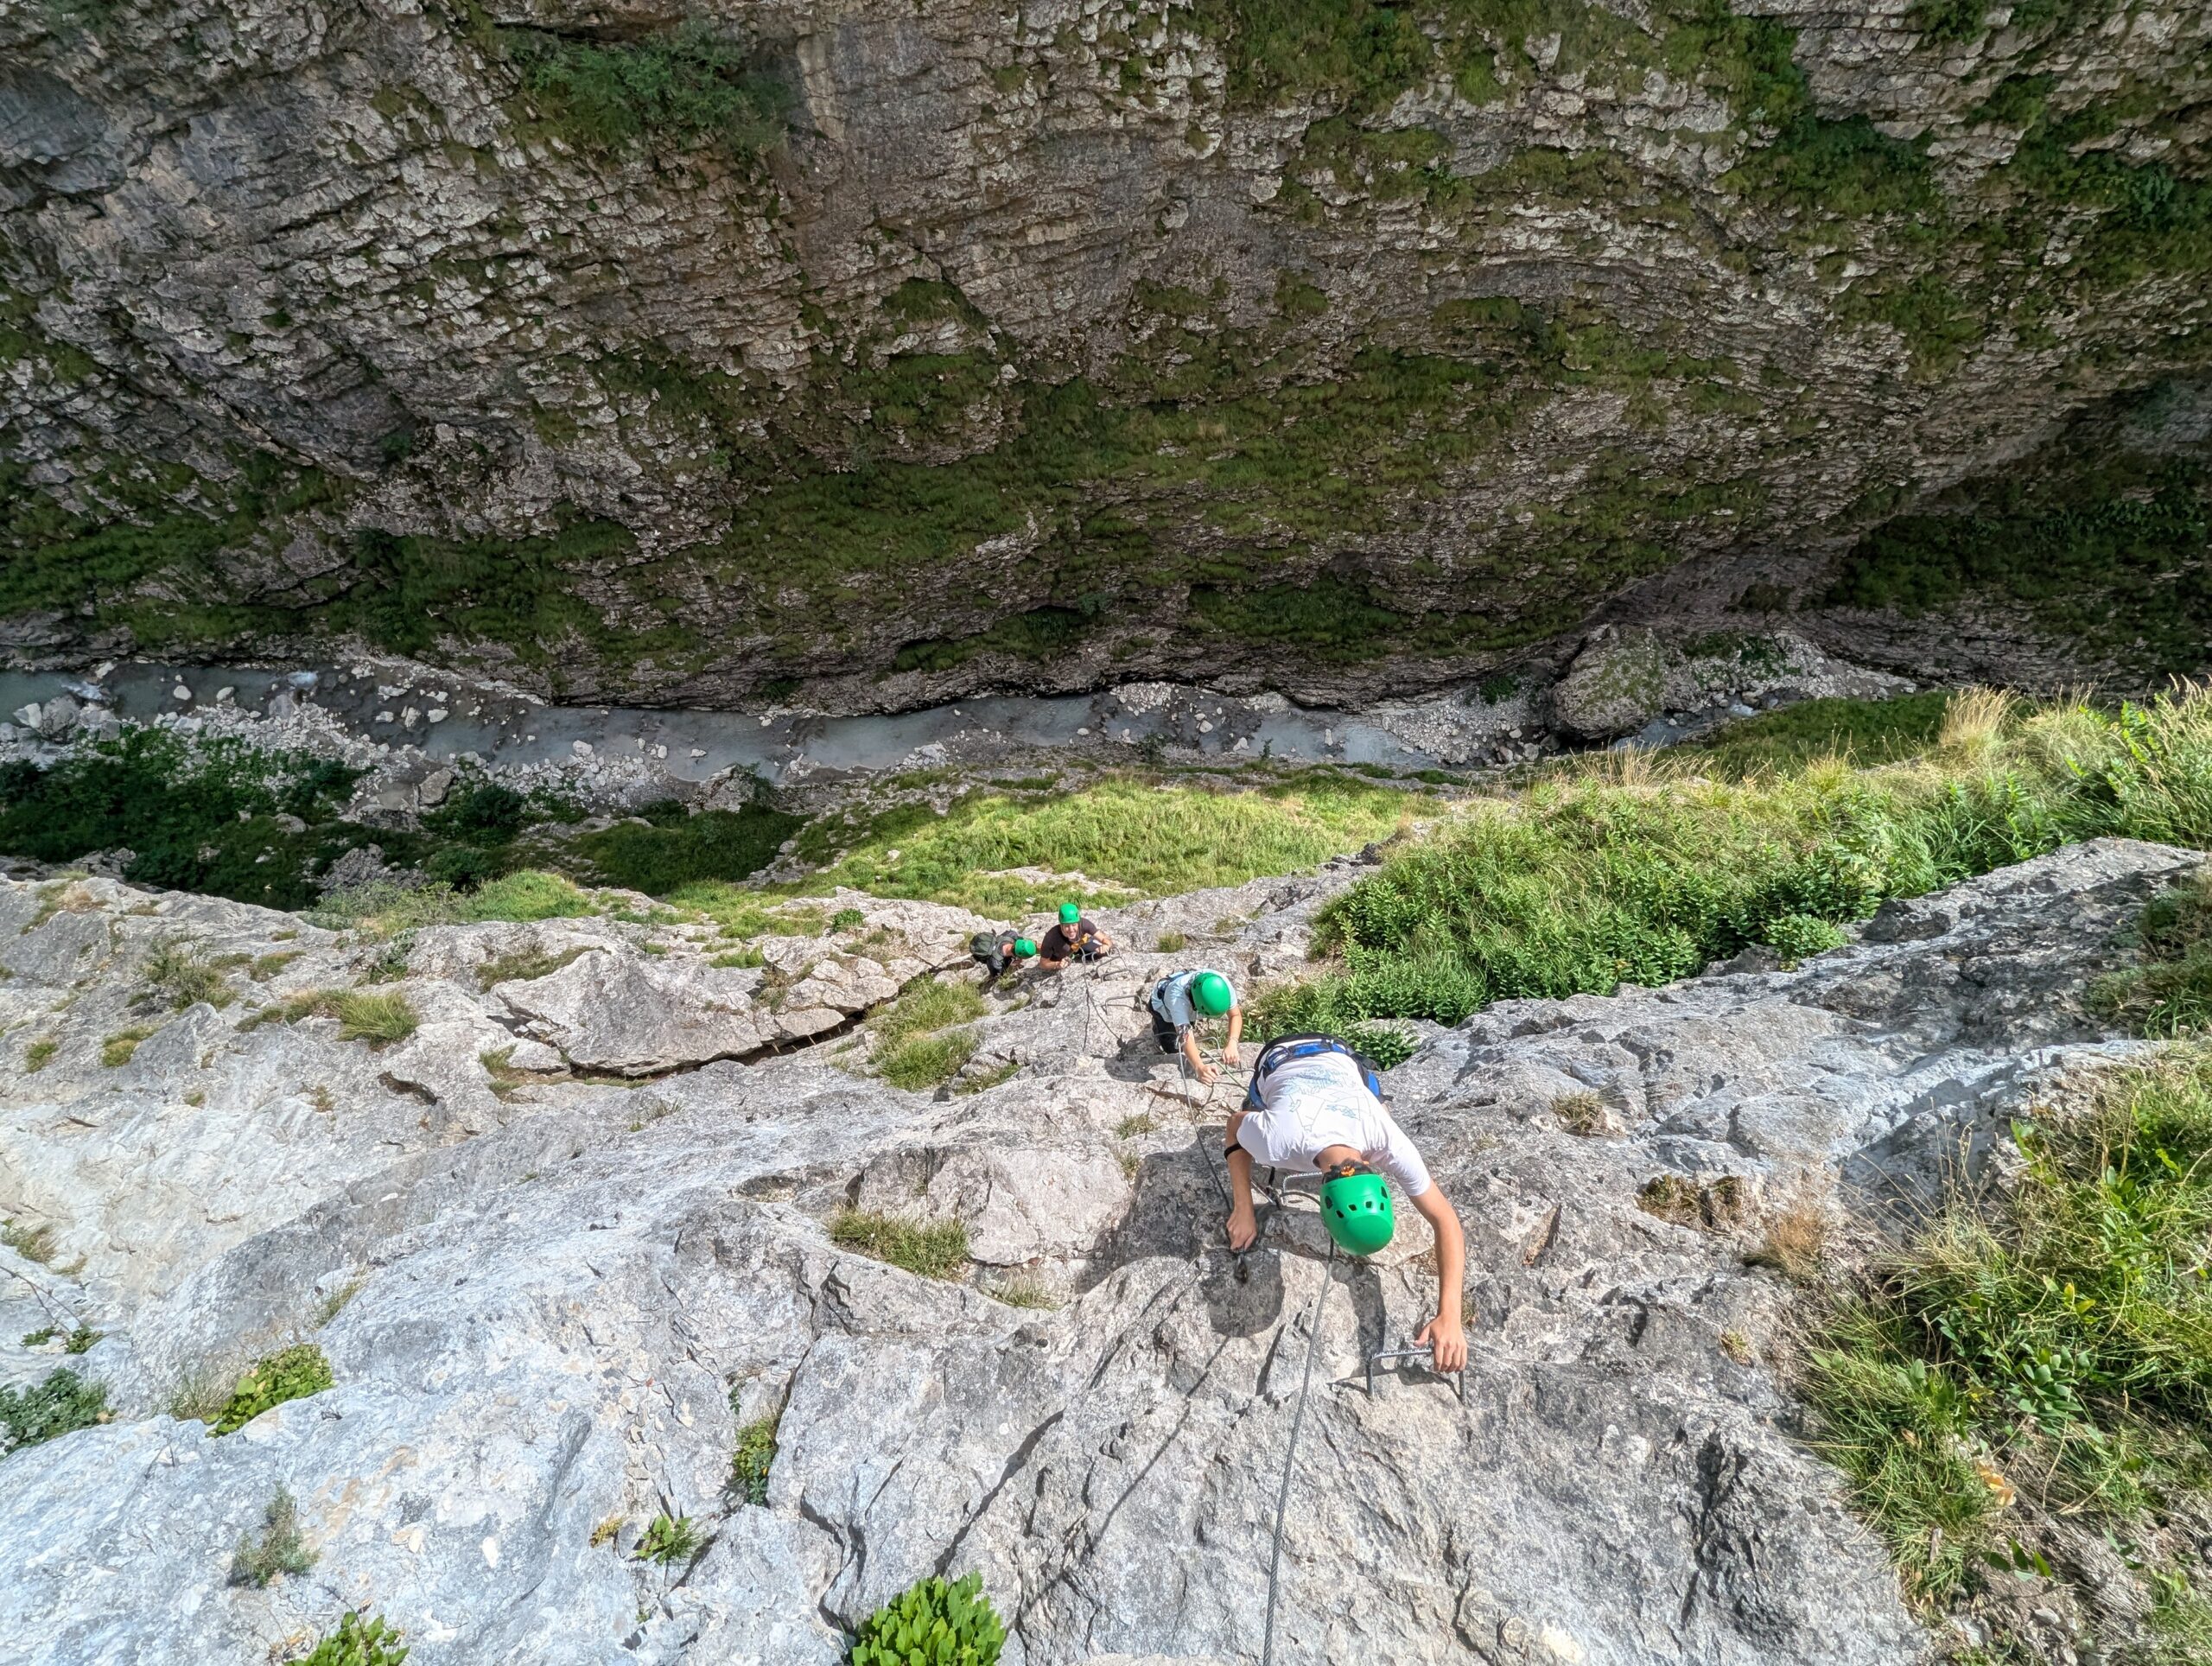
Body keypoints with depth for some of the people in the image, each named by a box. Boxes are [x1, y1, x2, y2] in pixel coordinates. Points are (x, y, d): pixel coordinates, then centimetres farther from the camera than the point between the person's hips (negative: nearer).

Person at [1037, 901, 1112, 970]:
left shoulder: (1084, 924, -42)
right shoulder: (1051, 937, -45)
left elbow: (1105, 939, -36)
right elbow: (1043, 963, -30)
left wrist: (1106, 946, -59)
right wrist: (1057, 964, -50)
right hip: (1059, 957, -1)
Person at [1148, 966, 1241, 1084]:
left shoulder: (1223, 984, -39)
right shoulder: (1177, 994, -52)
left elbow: (1236, 1015, -29)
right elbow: (1185, 1035, -56)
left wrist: (1232, 1045, -47)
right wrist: (1199, 1067, -72)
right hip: (1162, 1003, -4)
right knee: (1173, 1048, -2)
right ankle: (1157, 1027, 25)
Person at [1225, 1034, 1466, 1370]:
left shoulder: (1390, 1144, -40)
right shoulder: (1275, 1139, -45)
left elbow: (1445, 1219, -29)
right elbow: (1235, 1128, -20)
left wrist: (1449, 1316, -38)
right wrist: (1243, 1210, -21)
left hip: (1336, 1056, 1)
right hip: (1278, 1061, -1)